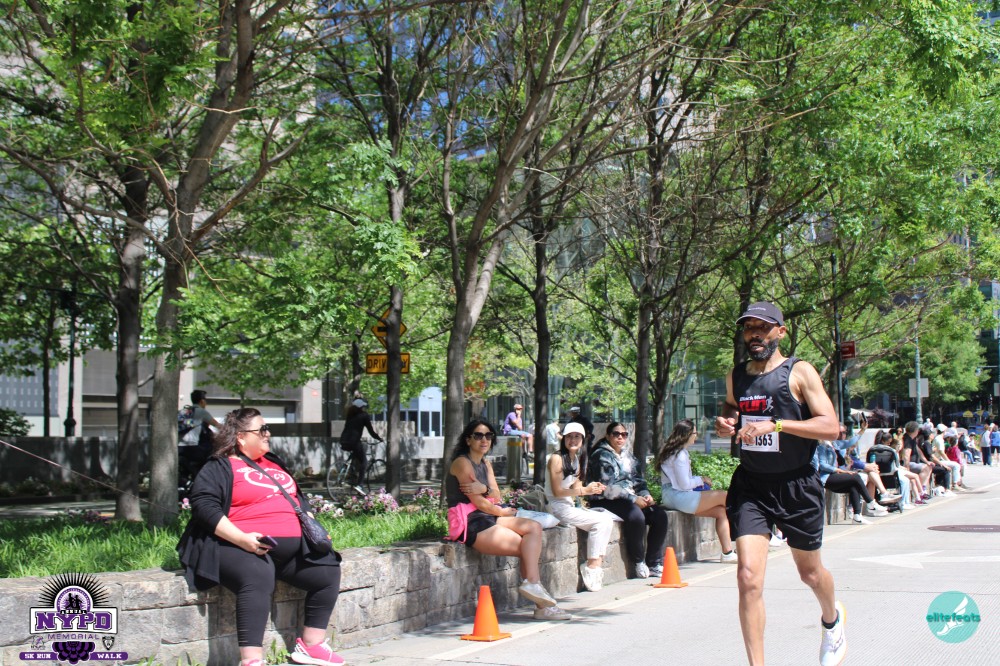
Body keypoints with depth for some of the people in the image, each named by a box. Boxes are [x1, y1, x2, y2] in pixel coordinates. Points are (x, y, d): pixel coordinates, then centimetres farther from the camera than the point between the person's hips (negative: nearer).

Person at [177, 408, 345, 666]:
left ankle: (311, 645, 2)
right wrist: (241, 538, -22)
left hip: (291, 548, 7)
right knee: (258, 576, -37)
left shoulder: (275, 463, 24)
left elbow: (298, 499, 32)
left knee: (328, 570, -8)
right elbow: (204, 507, -12)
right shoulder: (219, 468, 2)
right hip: (243, 547, -7)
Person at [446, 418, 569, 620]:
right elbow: (478, 502, -15)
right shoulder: (462, 462, -9)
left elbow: (496, 497, 5)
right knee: (528, 548, -13)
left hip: (488, 518, 9)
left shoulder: (486, 464, 18)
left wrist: (485, 488, -18)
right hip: (471, 525, -9)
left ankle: (532, 584, -18)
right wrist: (502, 512, 1)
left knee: (534, 528, -9)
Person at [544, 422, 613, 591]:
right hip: (557, 508, -8)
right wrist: (584, 490, -22)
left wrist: (592, 488, -8)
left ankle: (595, 563, -10)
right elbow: (557, 492, -17)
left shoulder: (577, 460, 15)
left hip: (570, 507, 8)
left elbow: (575, 488, 11)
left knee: (607, 519, -11)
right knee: (600, 521, -19)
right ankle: (592, 567, -12)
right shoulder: (556, 459, -11)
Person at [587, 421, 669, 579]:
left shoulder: (628, 455, 19)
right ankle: (638, 563, -17)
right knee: (636, 516, -34)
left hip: (630, 498, 8)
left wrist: (645, 494, -2)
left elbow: (638, 480, 20)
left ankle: (654, 564, -10)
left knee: (660, 514, -15)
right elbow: (607, 488, -16)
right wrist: (633, 499, -19)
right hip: (606, 501, -8)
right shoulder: (601, 456, -5)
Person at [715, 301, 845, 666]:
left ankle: (831, 618, 52)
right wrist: (725, 423, 2)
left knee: (810, 573, 18)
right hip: (750, 487, 2)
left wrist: (776, 424, -27)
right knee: (748, 577, -14)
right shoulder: (735, 376, 5)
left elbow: (830, 426, -16)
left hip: (796, 486, -2)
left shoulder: (799, 372, -9)